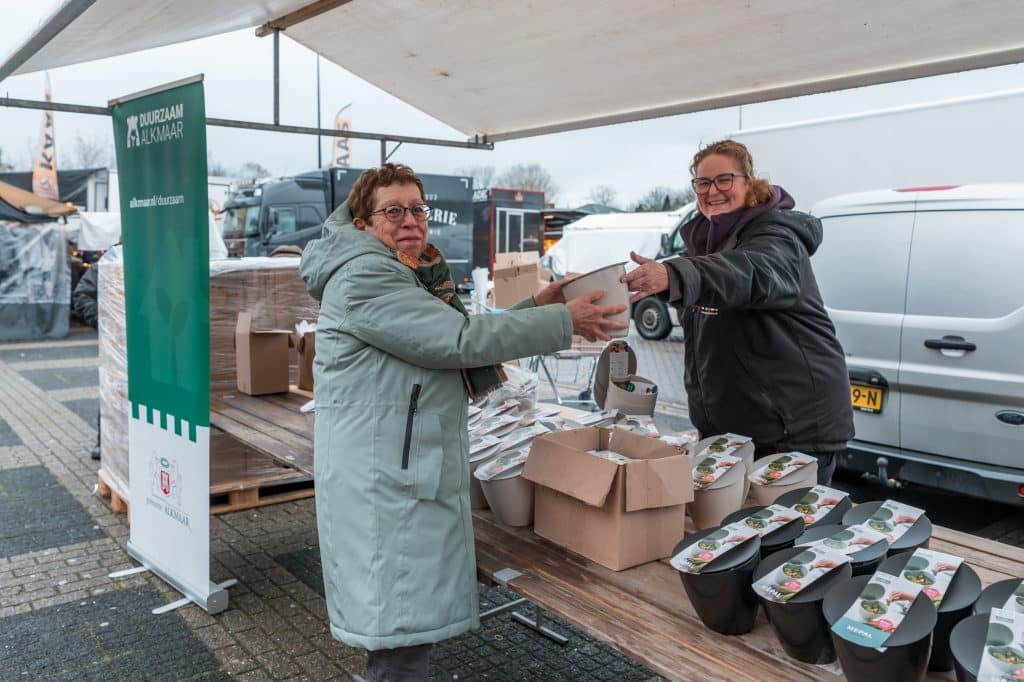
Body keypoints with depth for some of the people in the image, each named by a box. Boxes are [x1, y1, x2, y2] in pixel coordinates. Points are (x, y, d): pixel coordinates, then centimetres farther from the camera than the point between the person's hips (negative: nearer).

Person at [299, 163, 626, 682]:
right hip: (385, 475, -11)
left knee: (405, 618, 21)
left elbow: (452, 334, 18)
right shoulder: (364, 277, -17)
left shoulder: (407, 276, 18)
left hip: (411, 467, 11)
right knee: (403, 626, -3)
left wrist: (536, 307, 8)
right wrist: (564, 322, -17)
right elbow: (462, 340, -23)